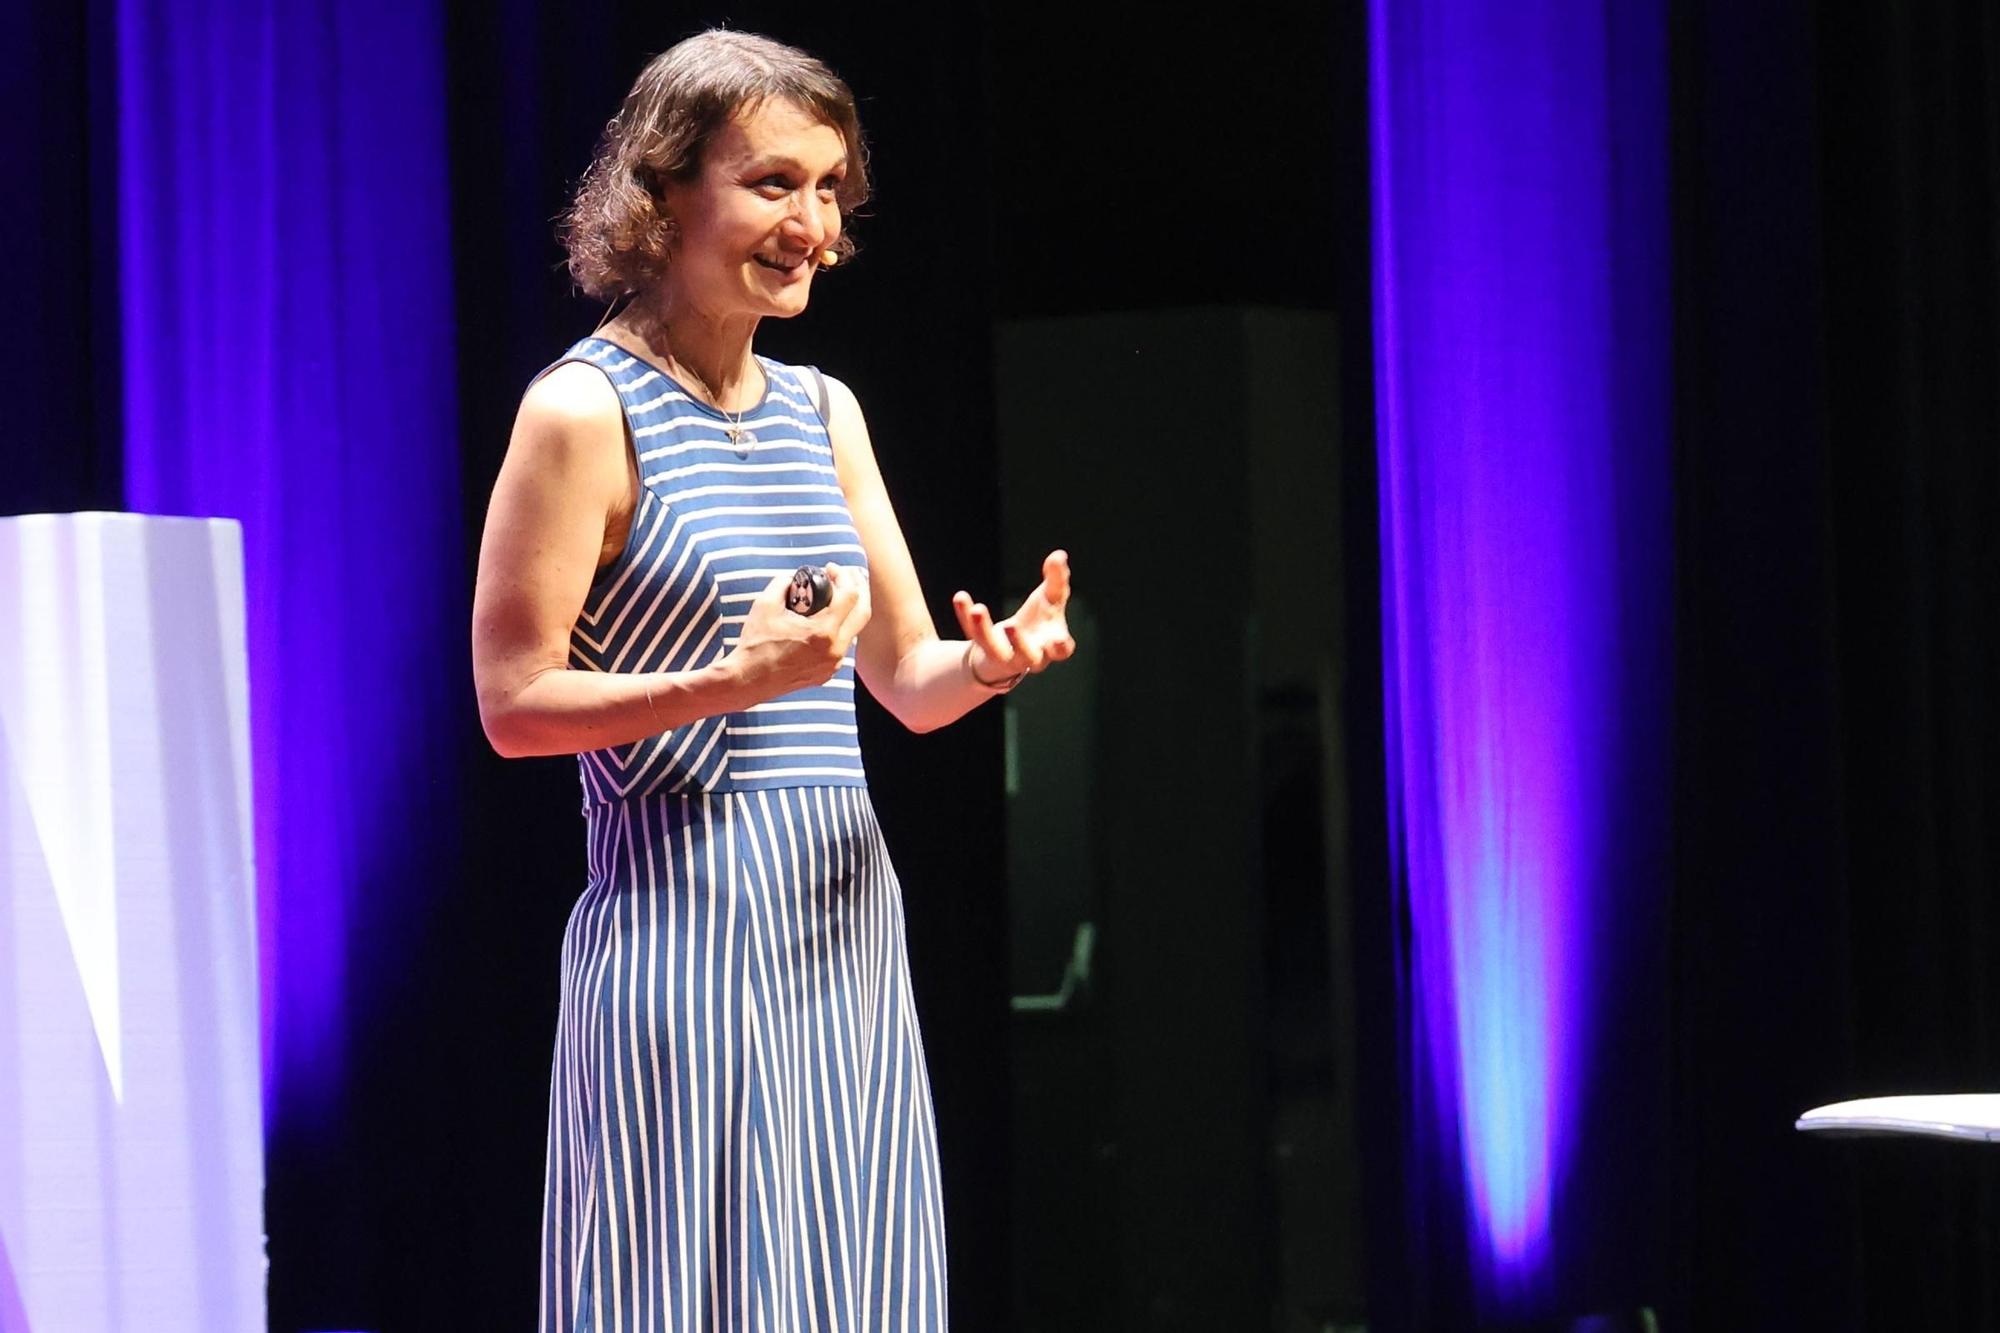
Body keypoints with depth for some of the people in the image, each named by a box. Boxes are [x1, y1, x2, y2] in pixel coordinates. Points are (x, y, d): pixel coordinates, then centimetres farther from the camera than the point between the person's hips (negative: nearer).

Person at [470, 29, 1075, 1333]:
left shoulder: (823, 410, 15)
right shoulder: (585, 411, -6)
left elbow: (909, 681, 15)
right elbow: (513, 702, -9)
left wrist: (989, 659, -8)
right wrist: (728, 684, -21)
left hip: (845, 912, 7)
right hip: (685, 914, -7)